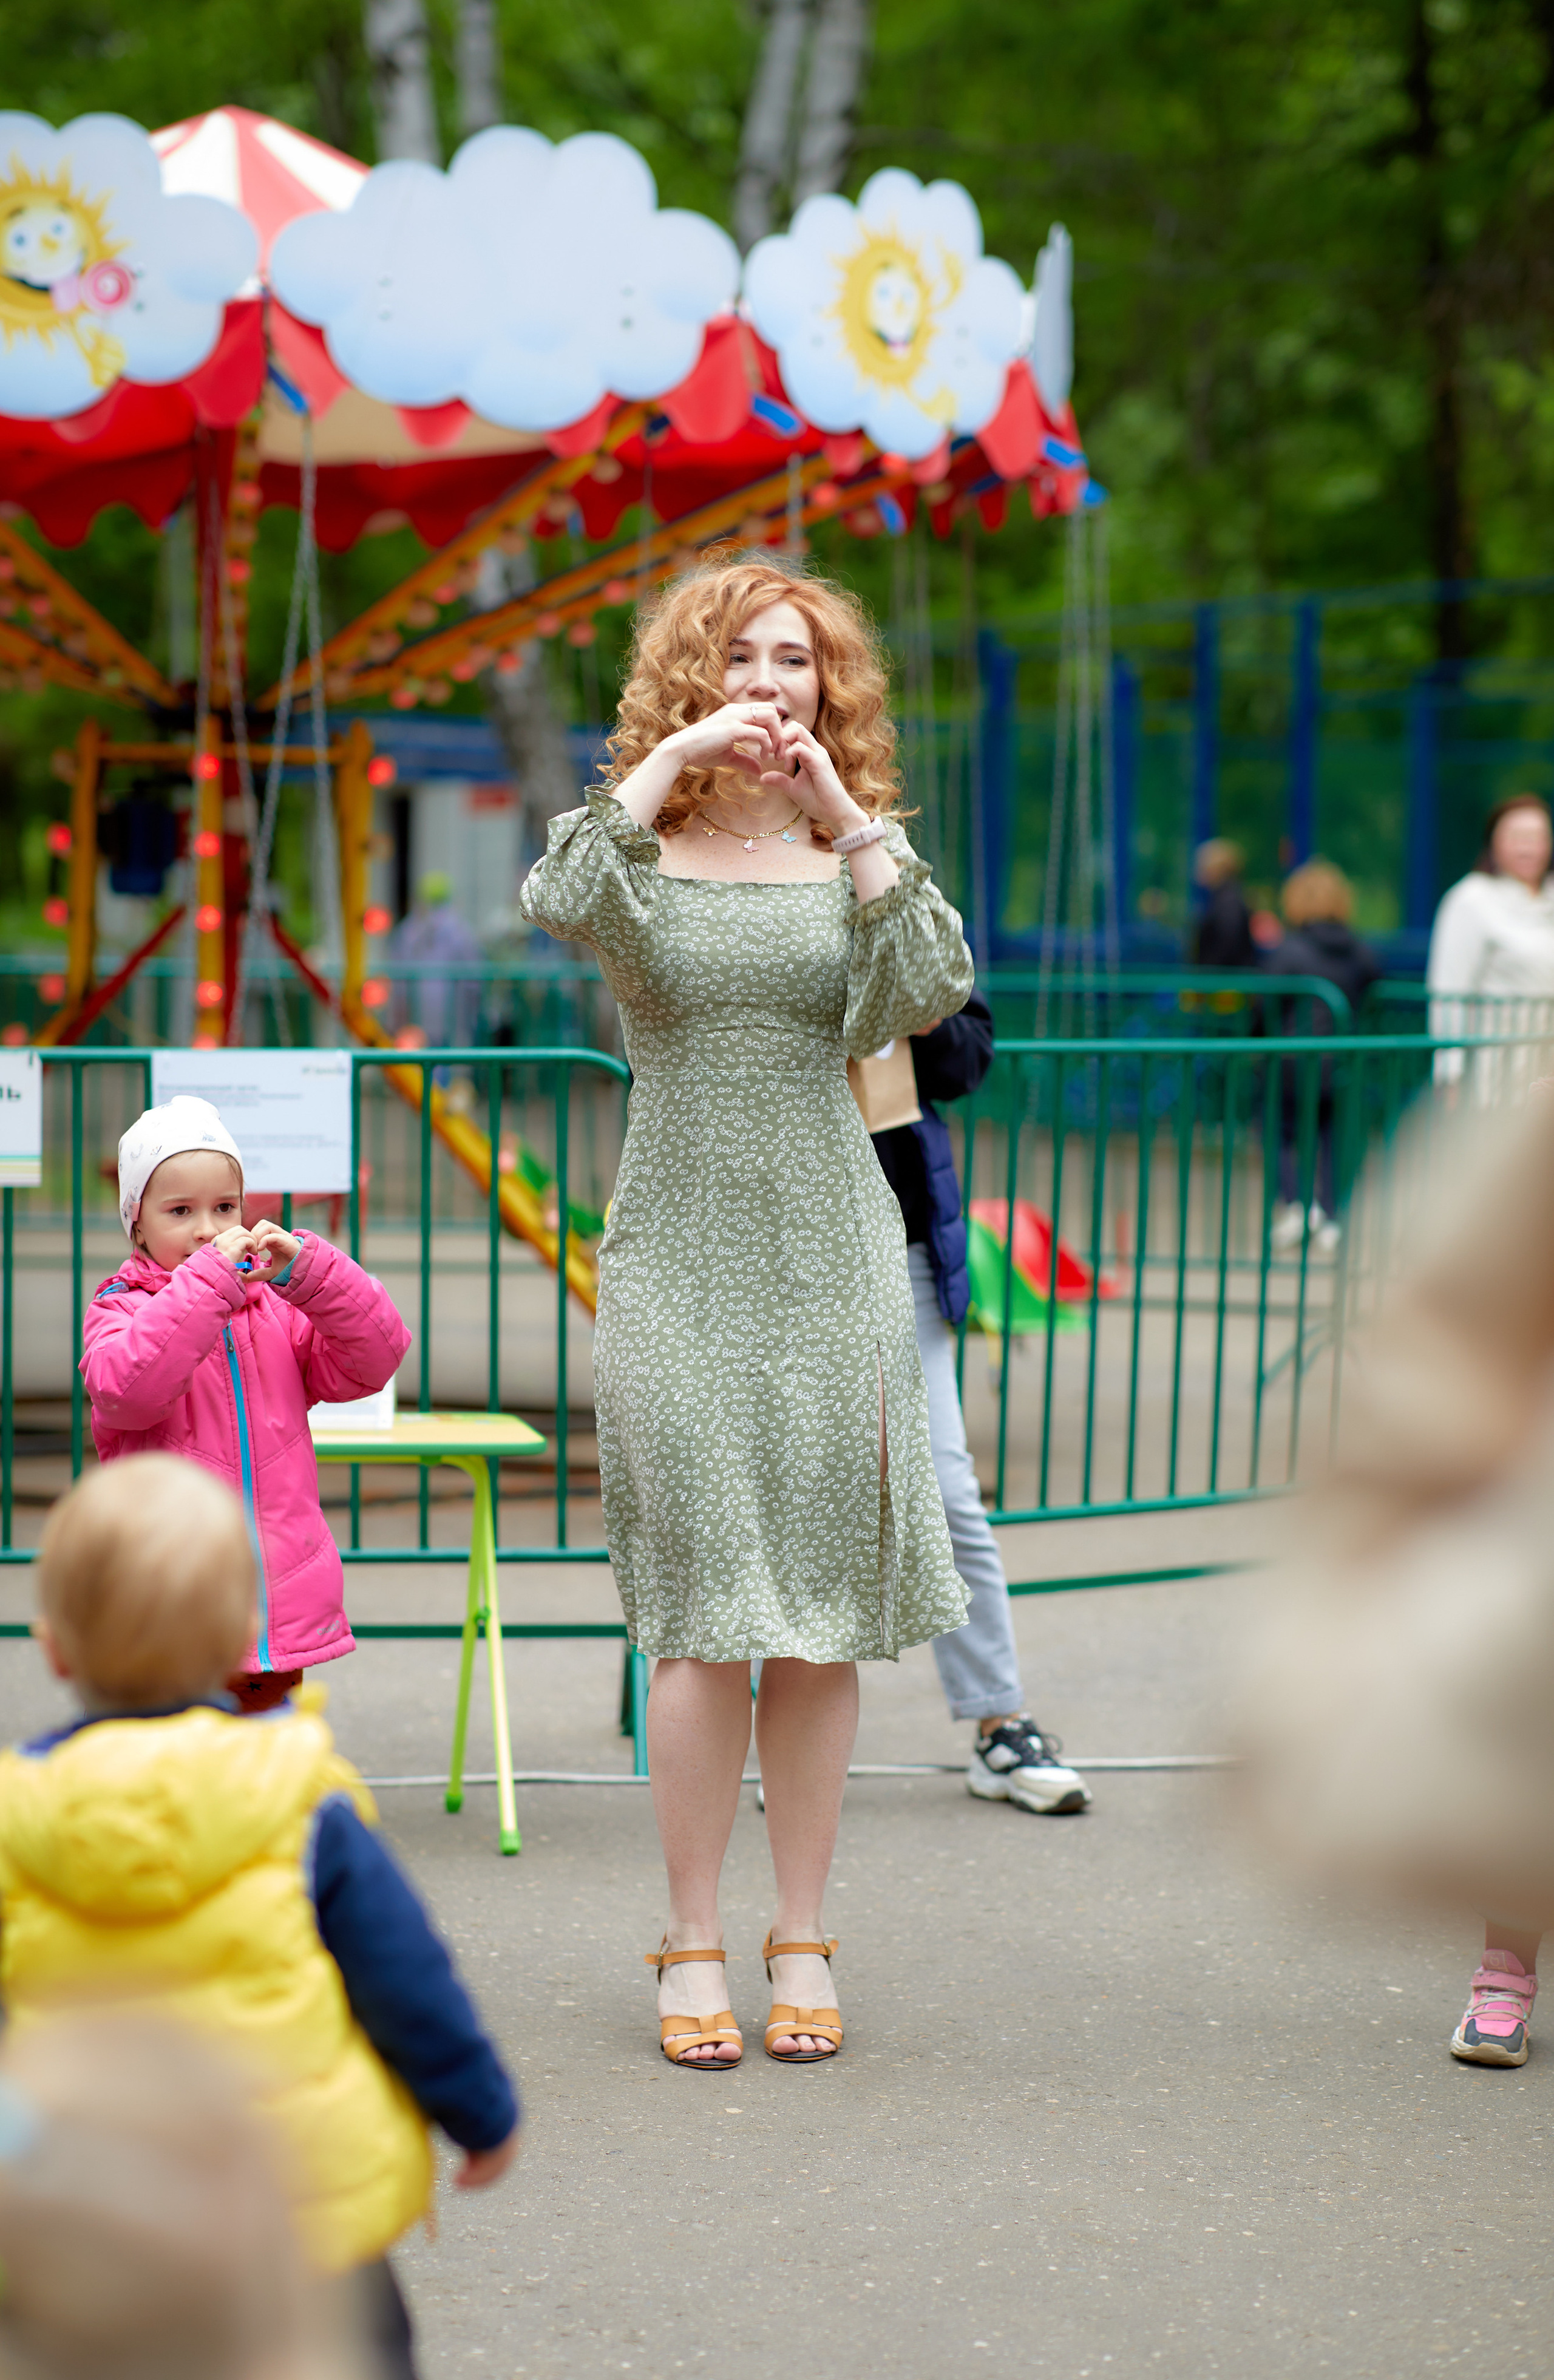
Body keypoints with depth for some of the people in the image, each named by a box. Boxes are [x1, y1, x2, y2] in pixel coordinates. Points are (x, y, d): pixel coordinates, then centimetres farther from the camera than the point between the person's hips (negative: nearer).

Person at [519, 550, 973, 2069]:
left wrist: (848, 821, -14)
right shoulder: (642, 841, 4)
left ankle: (802, 1940, 14)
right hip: (681, 1259, -2)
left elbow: (932, 991, -10)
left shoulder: (858, 846, 9)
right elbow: (555, 905, -20)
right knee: (708, 1614, -5)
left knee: (825, 1610, 3)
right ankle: (692, 1945, 7)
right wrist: (672, 759, -20)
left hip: (833, 1257, 2)